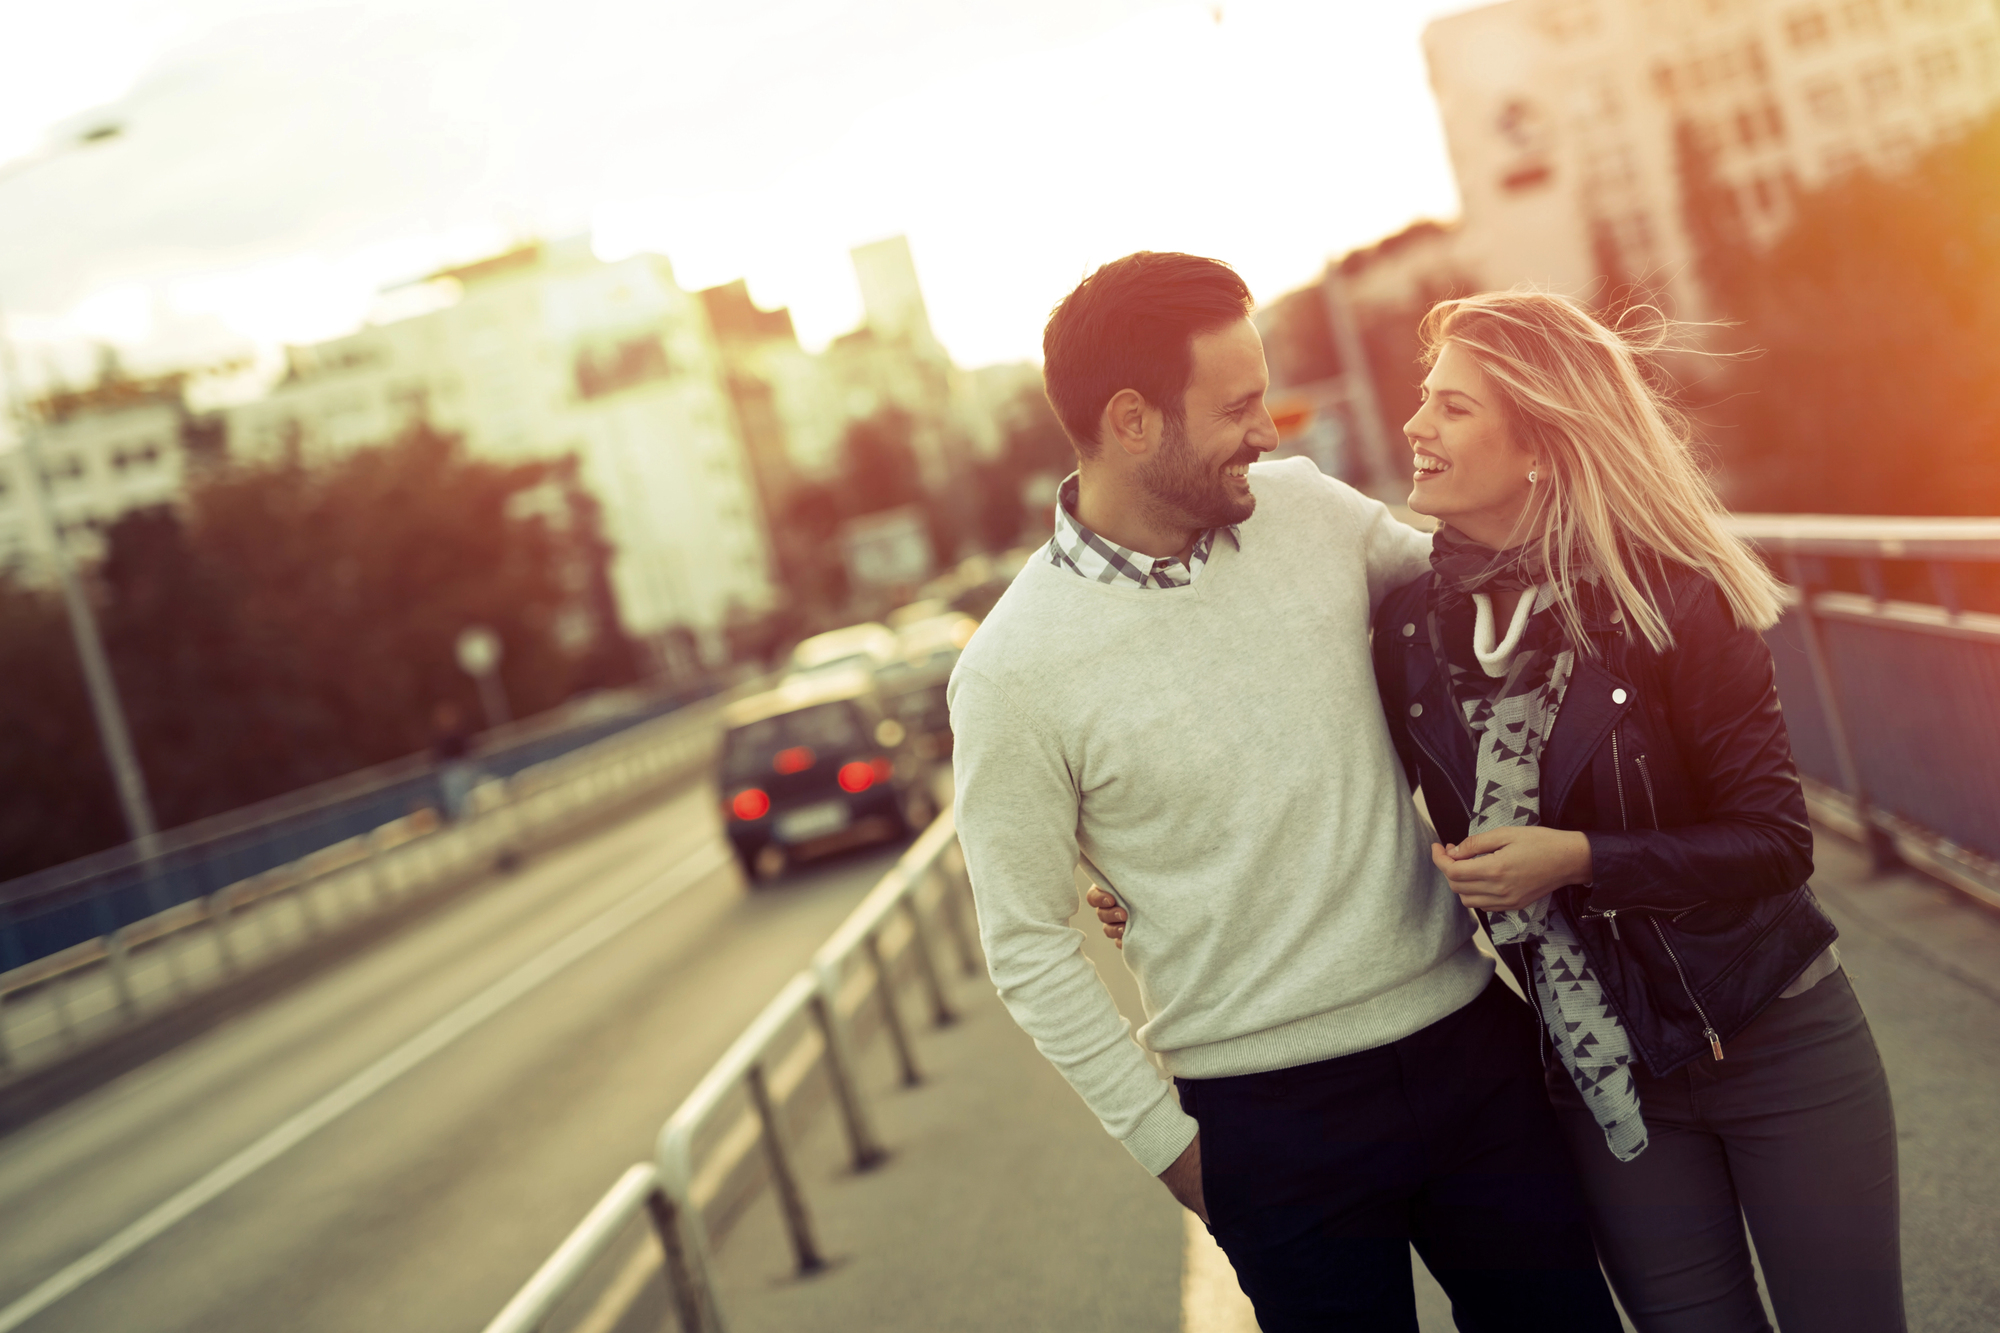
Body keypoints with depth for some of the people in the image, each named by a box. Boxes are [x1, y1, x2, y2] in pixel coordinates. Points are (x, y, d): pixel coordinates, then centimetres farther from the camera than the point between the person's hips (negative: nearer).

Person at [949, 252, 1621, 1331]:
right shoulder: (1014, 672, -14)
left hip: (1470, 1038, 5)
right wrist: (1166, 1138, -5)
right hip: (1272, 1117, -4)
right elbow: (1029, 946, -7)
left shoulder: (1308, 507, -2)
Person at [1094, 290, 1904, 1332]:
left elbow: (1776, 843, -13)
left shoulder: (1670, 597, -16)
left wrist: (1580, 859, -23)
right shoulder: (1414, 624, -6)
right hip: (1602, 1075, 3)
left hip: (1772, 1043, -3)